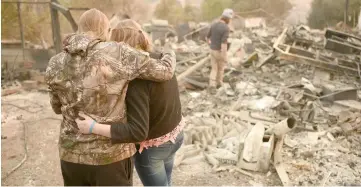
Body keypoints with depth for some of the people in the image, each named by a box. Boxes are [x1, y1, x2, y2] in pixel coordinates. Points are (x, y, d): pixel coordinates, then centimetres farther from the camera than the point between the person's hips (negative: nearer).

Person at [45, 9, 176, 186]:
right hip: (111, 155, -3)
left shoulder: (56, 65, -4)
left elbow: (58, 107, 11)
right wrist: (169, 55, 11)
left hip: (72, 155, 4)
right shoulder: (117, 53, -17)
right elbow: (164, 71, -11)